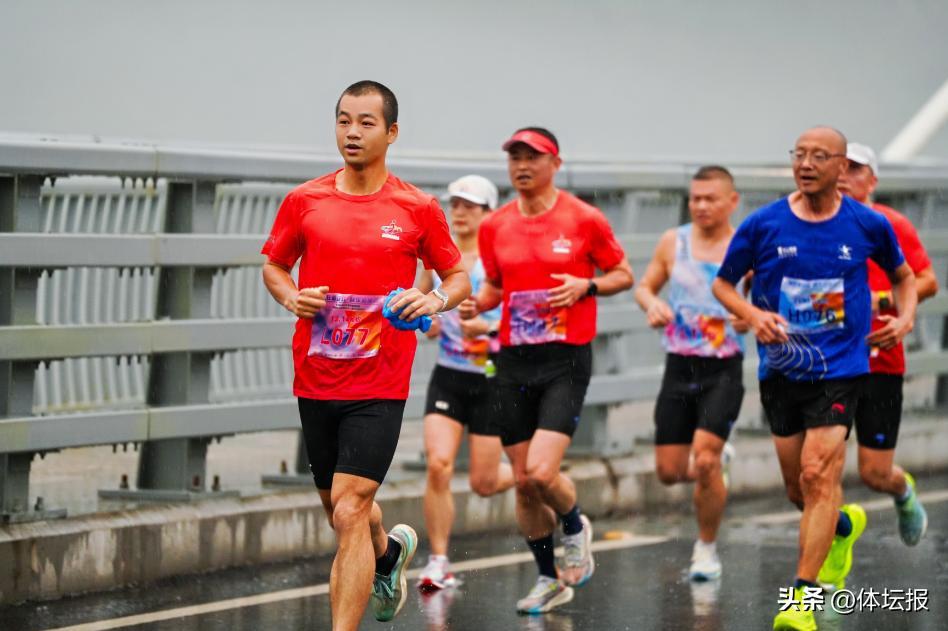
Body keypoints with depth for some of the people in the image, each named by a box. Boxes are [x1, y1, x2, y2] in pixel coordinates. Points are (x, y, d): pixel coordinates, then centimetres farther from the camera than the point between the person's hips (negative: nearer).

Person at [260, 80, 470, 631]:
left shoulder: (418, 209, -2)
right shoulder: (304, 202, 3)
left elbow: (459, 276, 9)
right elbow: (274, 266, 16)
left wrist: (436, 300, -12)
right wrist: (291, 296, -6)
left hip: (379, 386, -4)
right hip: (315, 379, 4)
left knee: (350, 511, -15)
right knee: (339, 509, 18)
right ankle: (391, 550, 53)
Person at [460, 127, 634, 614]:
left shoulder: (584, 219, -5)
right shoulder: (494, 227, 6)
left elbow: (623, 274, 4)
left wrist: (586, 286, -14)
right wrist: (475, 304, -2)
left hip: (567, 359, -4)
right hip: (514, 360, 4)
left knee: (541, 471, -18)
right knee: (523, 481, 5)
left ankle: (575, 527, 15)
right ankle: (548, 579, 22)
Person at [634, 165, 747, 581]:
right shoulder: (673, 242, 4)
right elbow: (644, 285, 15)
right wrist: (651, 304, -8)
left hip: (724, 370, -3)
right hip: (679, 367, 3)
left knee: (704, 461, -16)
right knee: (669, 472, 2)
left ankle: (707, 548, 3)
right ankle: (716, 456, 37)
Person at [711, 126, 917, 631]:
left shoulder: (868, 225, -2)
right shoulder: (763, 225, -3)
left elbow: (902, 274, 17)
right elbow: (723, 283, 8)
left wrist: (906, 317, -1)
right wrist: (752, 314, -12)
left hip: (841, 368, -3)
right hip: (781, 371, 3)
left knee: (818, 474, -17)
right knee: (799, 489, 12)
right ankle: (845, 526, 47)